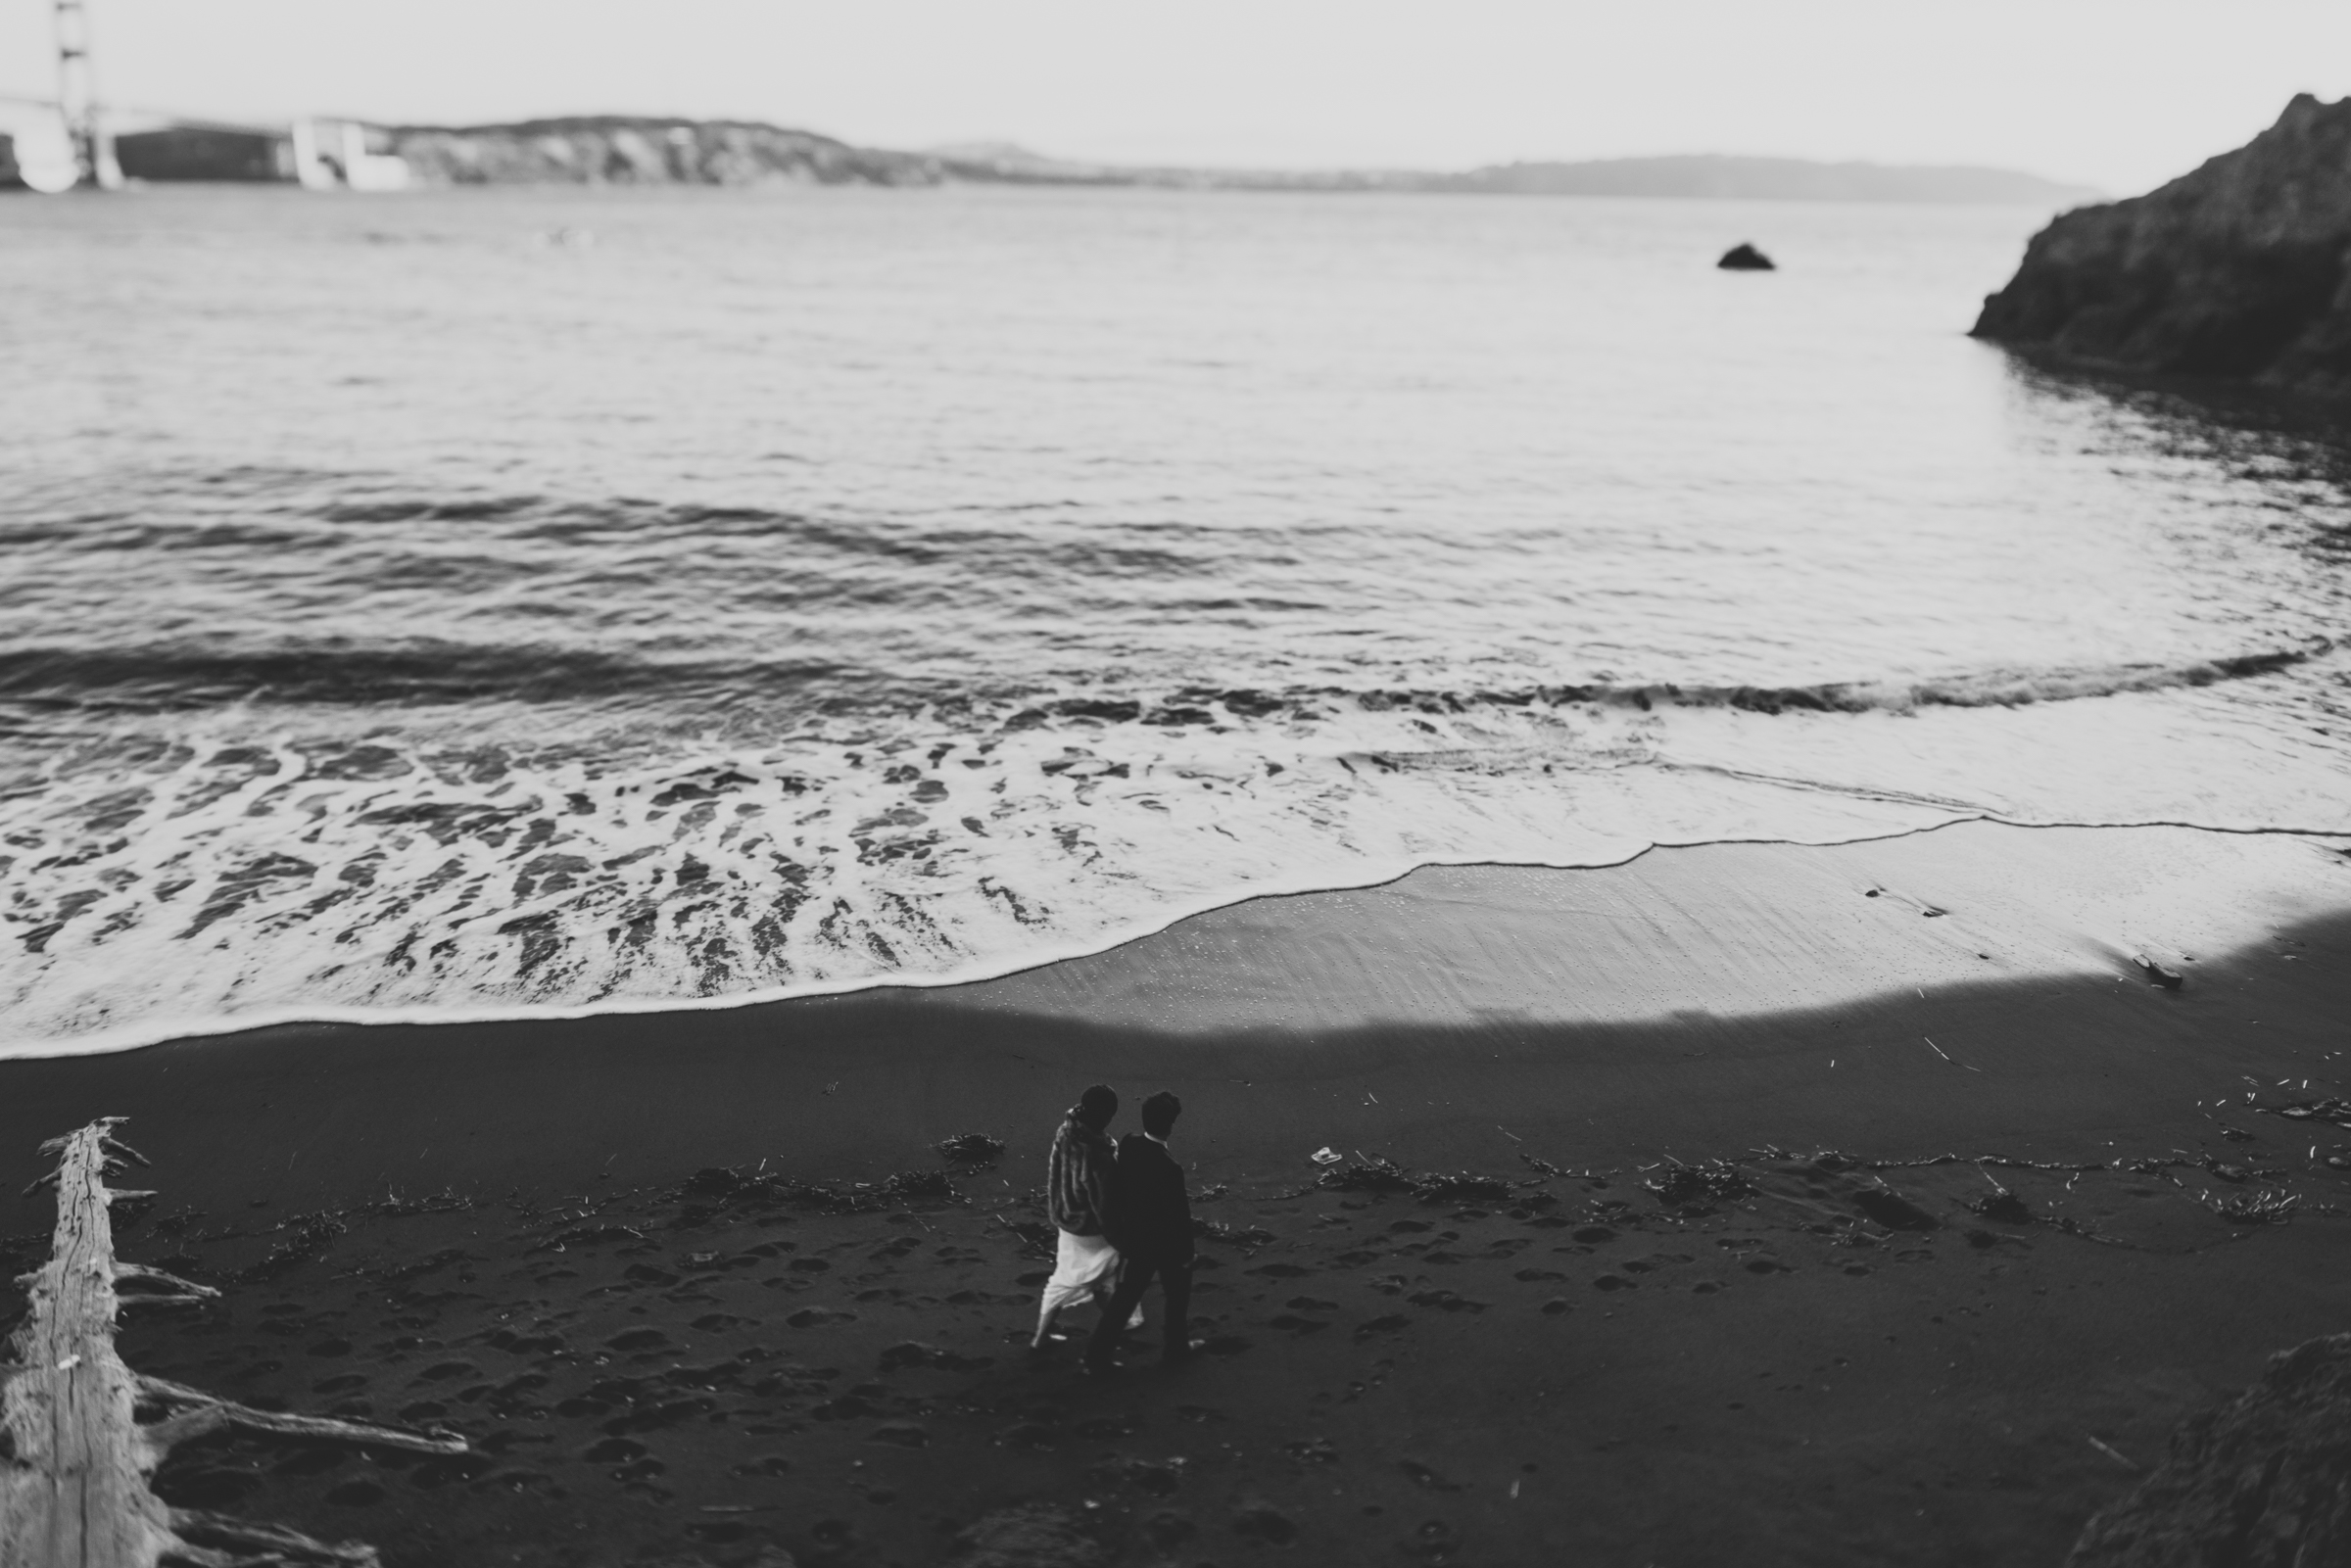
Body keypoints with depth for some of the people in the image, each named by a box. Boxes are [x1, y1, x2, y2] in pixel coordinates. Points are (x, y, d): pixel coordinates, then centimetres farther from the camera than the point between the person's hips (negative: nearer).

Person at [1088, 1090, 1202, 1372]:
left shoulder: (1128, 1143, -15)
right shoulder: (1169, 1167, -33)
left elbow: (1119, 1187, 1)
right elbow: (1178, 1216, -23)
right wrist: (1186, 1253, -8)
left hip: (1135, 1237, 5)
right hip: (1165, 1243, -5)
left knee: (1126, 1296, 17)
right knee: (1177, 1293, 21)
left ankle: (1098, 1353, 17)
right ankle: (1177, 1346, 39)